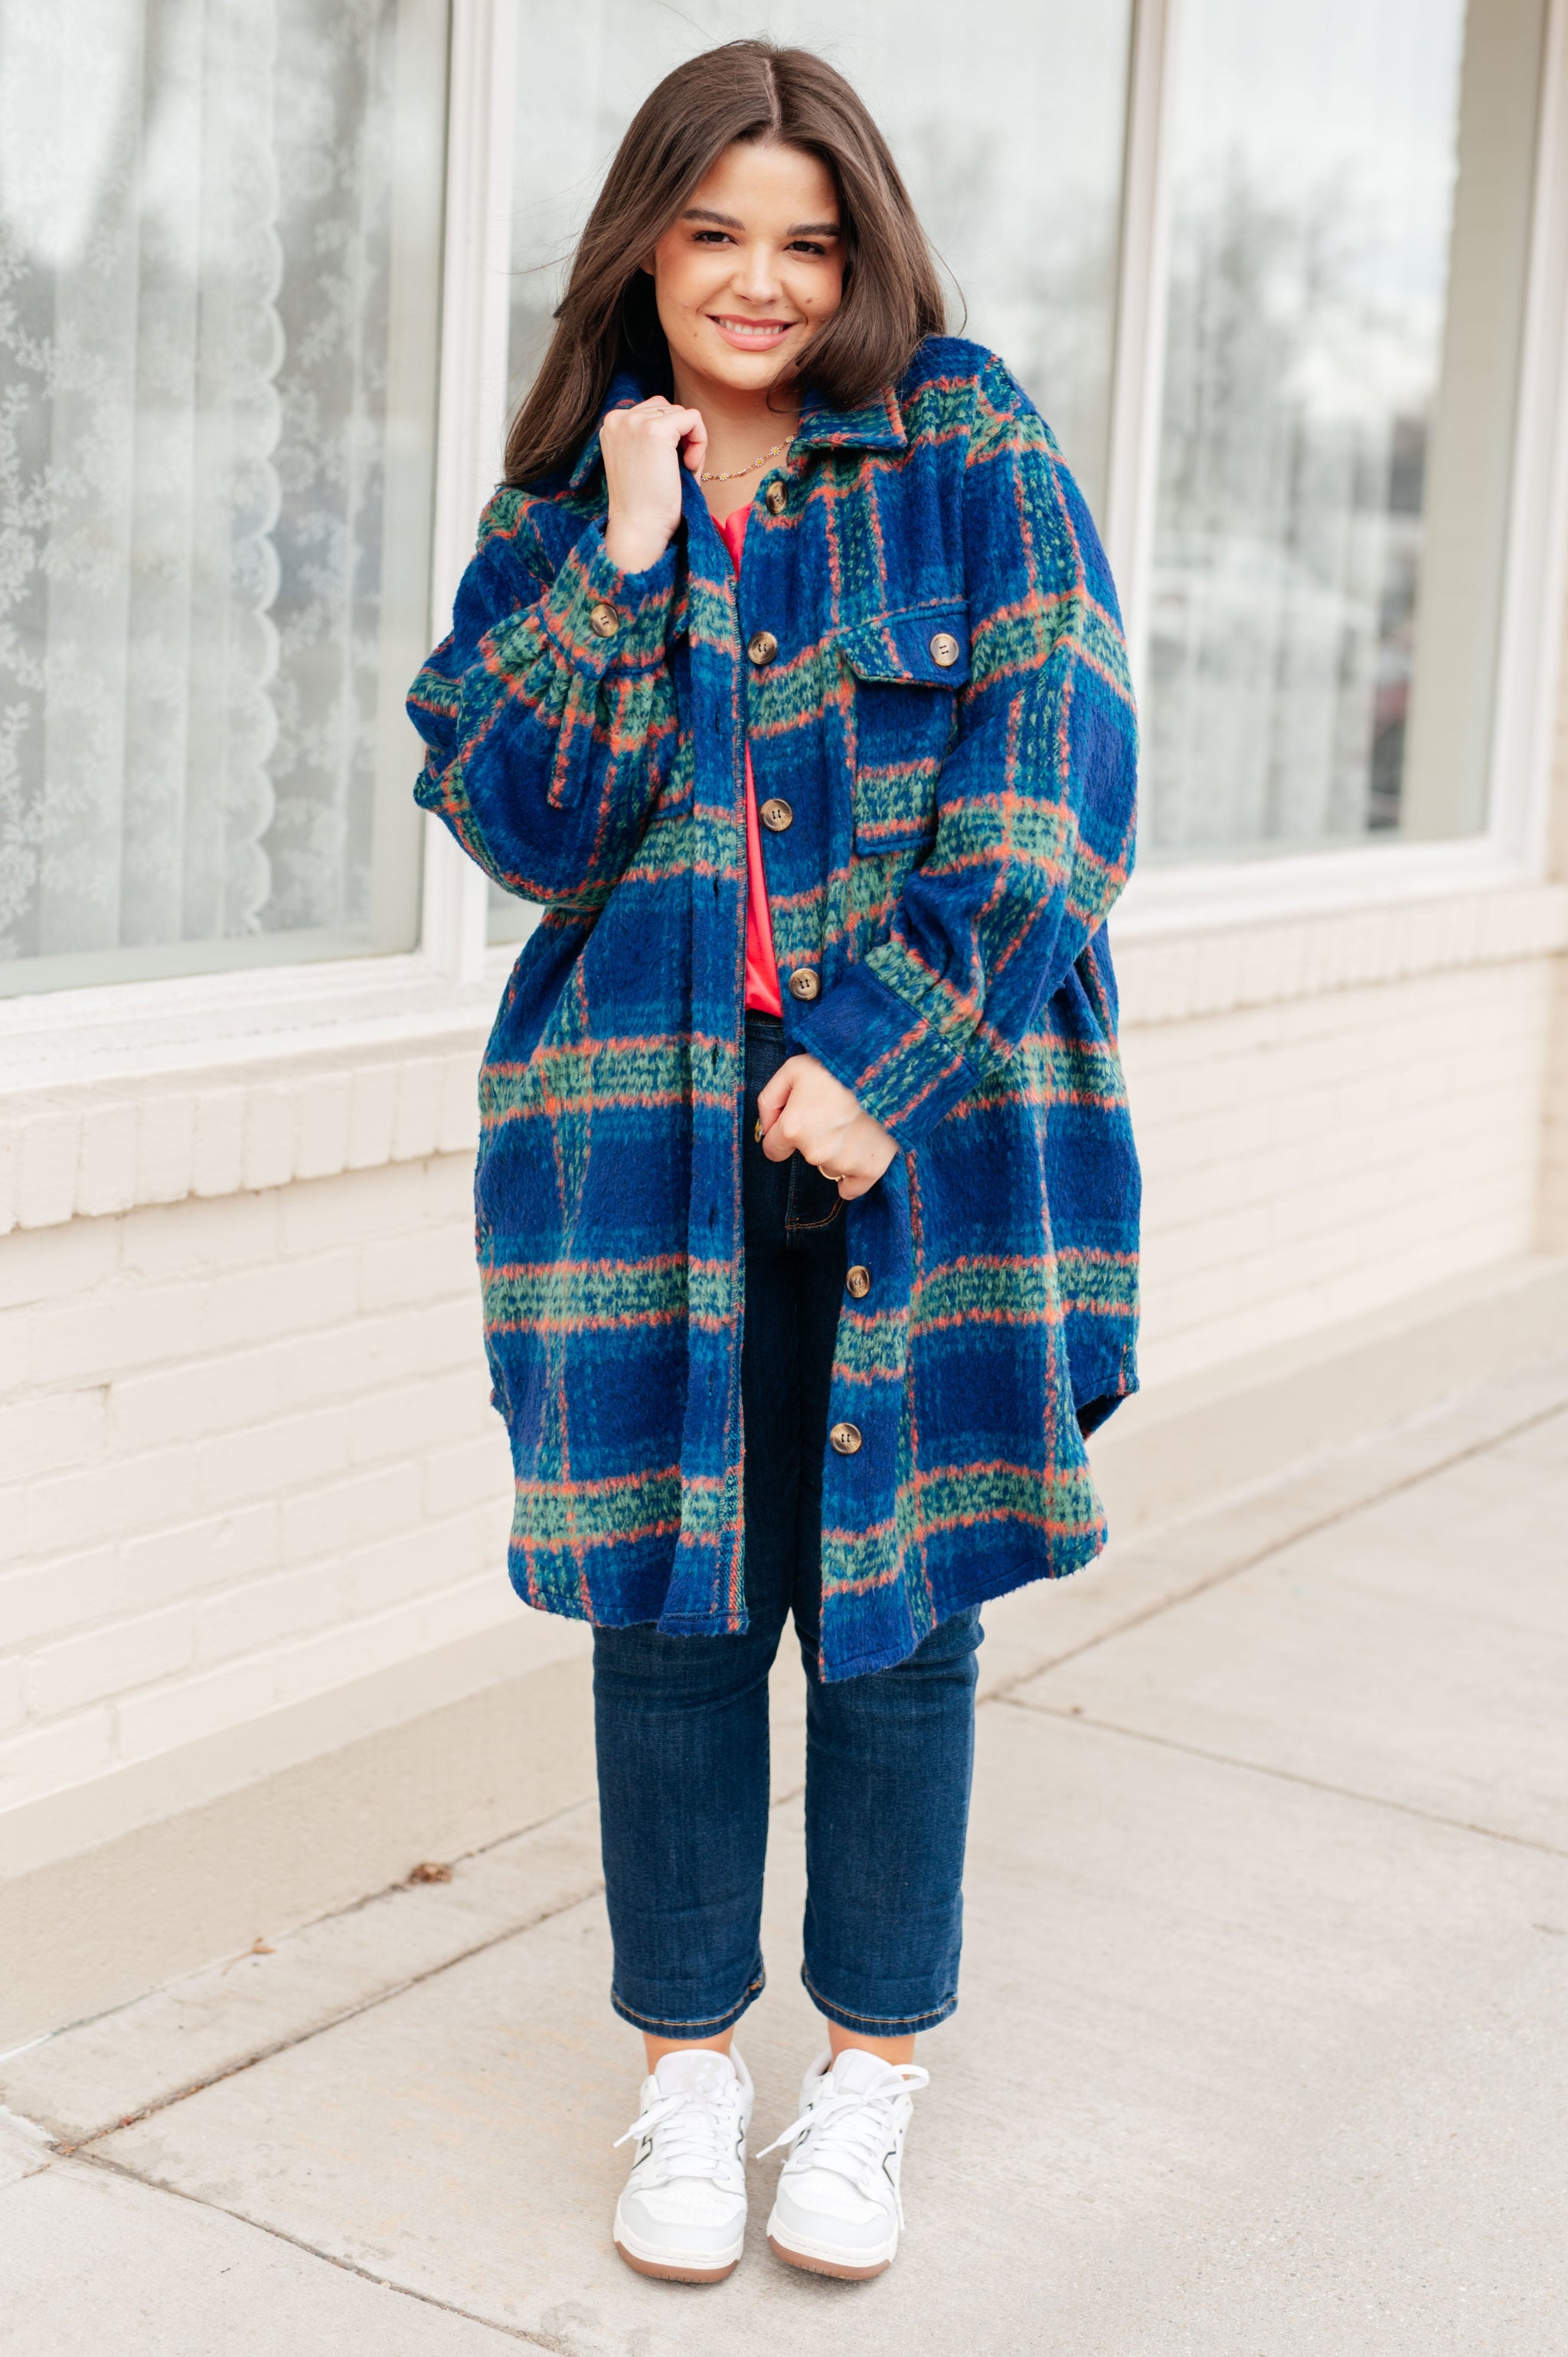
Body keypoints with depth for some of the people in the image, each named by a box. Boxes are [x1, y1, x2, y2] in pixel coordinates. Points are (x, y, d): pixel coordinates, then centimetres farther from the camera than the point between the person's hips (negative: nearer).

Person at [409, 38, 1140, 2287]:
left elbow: (1053, 794, -6)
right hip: (650, 1126, 2)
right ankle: (687, 2068, 25)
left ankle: (871, 2076, 25)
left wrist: (878, 1063, -14)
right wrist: (624, 564, -12)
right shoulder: (559, 510, 9)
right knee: (672, 1597, 8)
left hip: (928, 1116, -2)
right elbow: (516, 817, -2)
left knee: (898, 1593, 7)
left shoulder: (973, 458, 1)